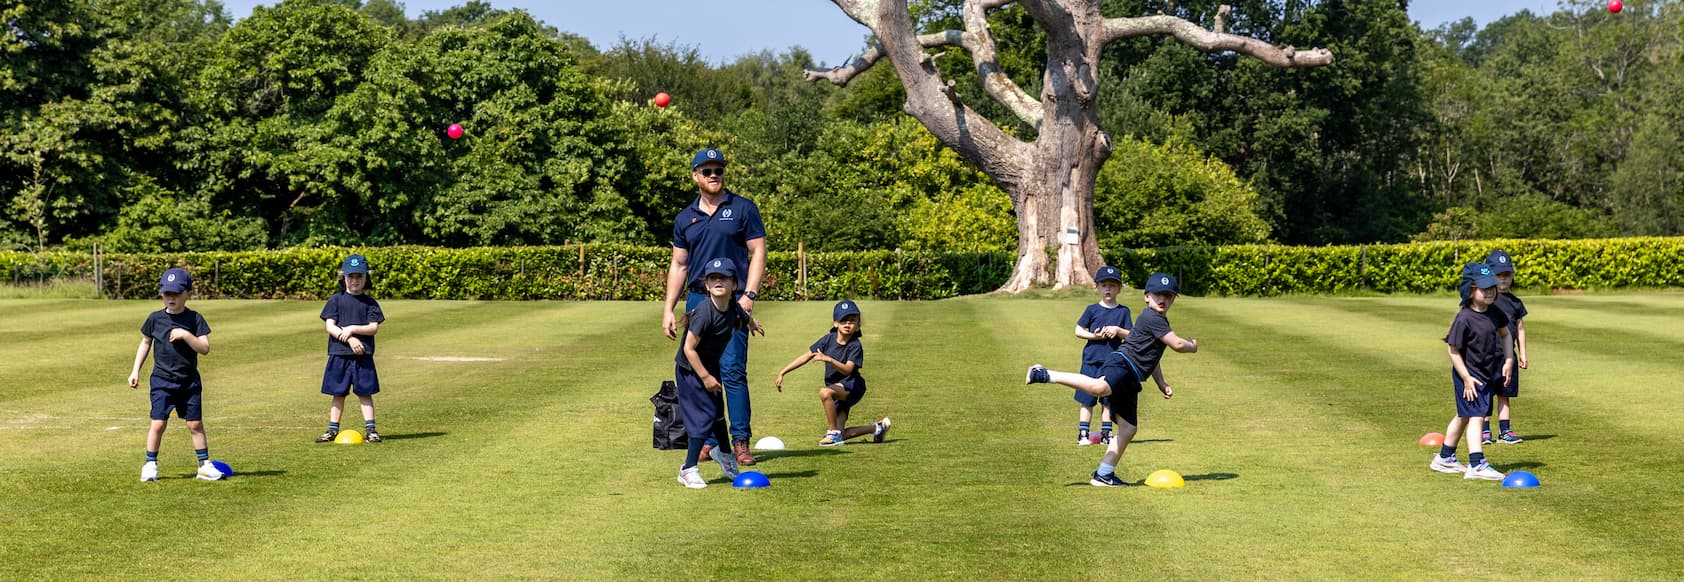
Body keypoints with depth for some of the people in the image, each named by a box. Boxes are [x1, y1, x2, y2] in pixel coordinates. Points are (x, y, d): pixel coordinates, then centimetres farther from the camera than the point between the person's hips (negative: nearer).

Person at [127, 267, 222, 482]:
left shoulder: (195, 319, -3)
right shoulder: (155, 319, 1)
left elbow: (205, 348, -9)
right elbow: (145, 343, 13)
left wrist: (186, 335, -23)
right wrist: (135, 371, 10)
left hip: (189, 381, 0)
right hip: (162, 380, 0)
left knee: (195, 424, 4)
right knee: (158, 423, -4)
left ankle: (205, 464, 12)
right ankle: (150, 464, 8)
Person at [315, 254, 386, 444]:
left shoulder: (370, 302, 5)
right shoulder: (336, 300, 4)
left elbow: (374, 328, -3)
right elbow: (330, 326, -4)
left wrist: (352, 329, -16)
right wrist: (350, 339, -16)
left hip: (363, 356, 0)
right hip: (339, 355, 0)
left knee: (365, 393, 2)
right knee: (338, 394, 7)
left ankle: (370, 429, 3)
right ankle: (333, 429, 14)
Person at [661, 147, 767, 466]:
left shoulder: (743, 209, 3)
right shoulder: (685, 218, 14)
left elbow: (758, 253, 0)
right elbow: (679, 265, 17)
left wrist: (749, 295, -11)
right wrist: (668, 309, 10)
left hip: (732, 302, -4)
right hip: (696, 300, 4)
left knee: (733, 371, -11)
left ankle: (740, 440, -6)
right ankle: (709, 440, 10)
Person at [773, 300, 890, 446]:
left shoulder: (855, 346, -17)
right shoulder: (829, 339, -4)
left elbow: (847, 370, -31)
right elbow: (806, 356, -2)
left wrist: (828, 359, -46)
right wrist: (782, 372, -6)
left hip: (851, 386, -6)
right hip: (835, 388, 6)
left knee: (825, 393, -37)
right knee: (839, 437, 3)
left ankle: (833, 433, -22)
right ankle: (877, 428, 26)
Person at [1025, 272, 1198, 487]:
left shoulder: (1160, 321, 29)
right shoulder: (1152, 318, -3)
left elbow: (1151, 358, 38)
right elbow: (1177, 344, -9)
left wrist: (1162, 385, 34)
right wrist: (1192, 346, 12)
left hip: (1130, 380, 10)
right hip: (1120, 364, -10)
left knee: (1129, 428, 7)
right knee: (1099, 387, -42)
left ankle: (1104, 474, 8)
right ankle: (1045, 375, -38)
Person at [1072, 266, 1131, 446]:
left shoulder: (1123, 311, 5)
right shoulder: (1092, 310, 2)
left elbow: (1131, 335, 3)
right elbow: (1078, 330, 2)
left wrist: (1117, 331, -15)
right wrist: (1095, 336, -13)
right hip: (1091, 360, -1)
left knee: (1108, 401, 8)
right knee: (1087, 400, 0)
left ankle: (1106, 433, 16)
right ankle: (1083, 433, 6)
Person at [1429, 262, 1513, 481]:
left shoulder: (1495, 313, -1)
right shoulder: (1464, 319, -21)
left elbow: (1505, 335, 17)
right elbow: (1454, 351, -17)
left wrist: (1508, 360, 4)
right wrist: (1466, 378, -18)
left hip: (1488, 374, 8)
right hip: (1469, 375, -8)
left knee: (1464, 416, 18)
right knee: (1476, 416, -16)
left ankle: (1444, 458, 32)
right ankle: (1476, 465, -21)